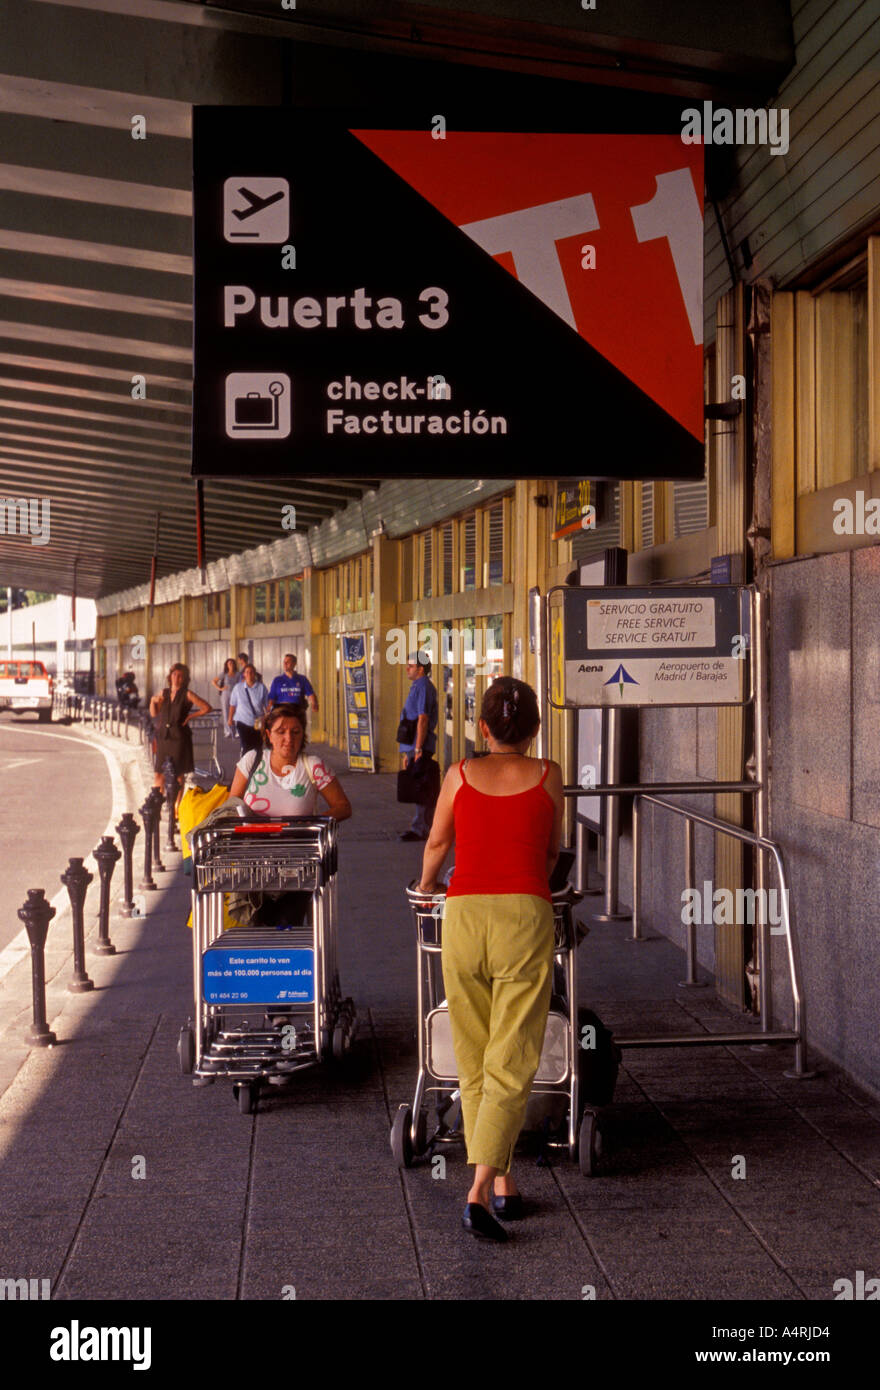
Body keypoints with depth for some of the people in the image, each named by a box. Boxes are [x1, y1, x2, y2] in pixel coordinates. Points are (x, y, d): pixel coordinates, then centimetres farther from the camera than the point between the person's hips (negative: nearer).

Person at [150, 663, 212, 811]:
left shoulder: (187, 695, -4)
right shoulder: (164, 693, 10)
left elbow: (207, 708, -8)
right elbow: (154, 714, 15)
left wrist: (190, 716, -7)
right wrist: (153, 701, -2)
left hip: (179, 737, -4)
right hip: (163, 736, 4)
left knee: (179, 774, 1)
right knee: (159, 773, 4)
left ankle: (176, 807, 8)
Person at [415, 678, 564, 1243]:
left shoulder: (461, 775, 10)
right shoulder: (548, 774, 8)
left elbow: (437, 844, 22)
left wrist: (426, 887, 43)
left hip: (464, 914, 2)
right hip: (526, 915, -1)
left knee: (474, 1061, 14)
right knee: (512, 1064, -1)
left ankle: (502, 1183, 20)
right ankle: (480, 1191, -13)